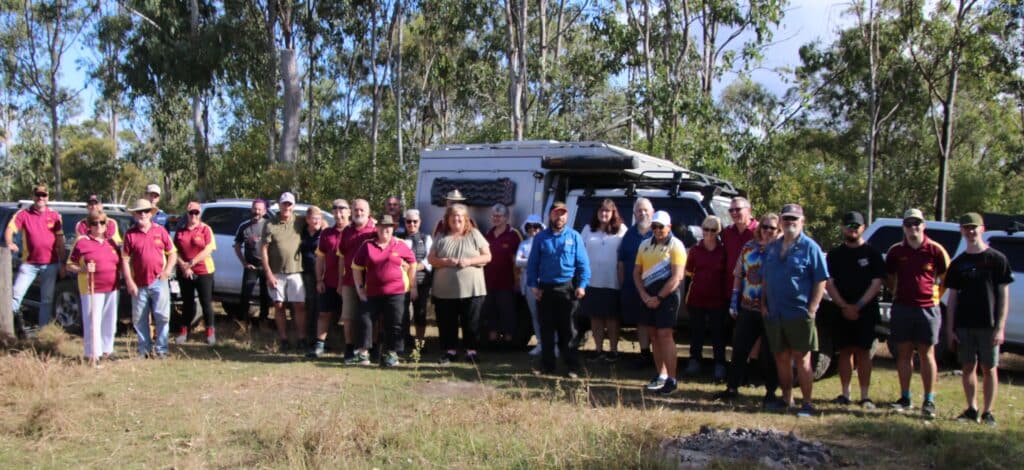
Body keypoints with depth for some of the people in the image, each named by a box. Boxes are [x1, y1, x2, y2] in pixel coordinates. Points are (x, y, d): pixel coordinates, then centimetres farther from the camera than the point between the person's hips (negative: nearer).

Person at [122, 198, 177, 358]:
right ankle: (144, 349, 17)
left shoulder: (160, 231, 5)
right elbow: (125, 259, 1)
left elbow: (172, 253, 9)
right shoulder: (130, 234, 2)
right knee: (139, 319, 6)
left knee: (162, 316, -2)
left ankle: (161, 349, 6)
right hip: (139, 284, 1)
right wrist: (129, 281, -7)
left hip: (159, 282, 0)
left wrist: (168, 270, -6)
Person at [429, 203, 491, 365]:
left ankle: (471, 351, 13)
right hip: (444, 290, 2)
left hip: (471, 289, -2)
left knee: (471, 322, 3)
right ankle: (449, 351, 16)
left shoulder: (474, 235, 4)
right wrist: (445, 262, -13)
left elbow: (487, 256, 1)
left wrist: (469, 261, -14)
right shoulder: (441, 237, 9)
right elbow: (431, 259, 7)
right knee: (446, 323, 6)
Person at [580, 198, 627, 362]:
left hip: (612, 283, -3)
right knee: (595, 317, 8)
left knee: (612, 318, 4)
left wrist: (623, 279, -8)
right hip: (592, 281, 3)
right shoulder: (588, 229, 9)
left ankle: (613, 350, 13)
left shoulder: (621, 230, 1)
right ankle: (598, 349, 17)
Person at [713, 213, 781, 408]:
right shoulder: (749, 247, 9)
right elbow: (739, 275, 12)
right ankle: (732, 388, 20)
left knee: (769, 354, 5)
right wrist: (734, 300, 9)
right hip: (748, 307, 4)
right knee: (739, 349, 9)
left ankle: (771, 393, 17)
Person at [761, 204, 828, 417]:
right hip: (774, 314, 5)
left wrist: (812, 309, -12)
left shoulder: (810, 247, -4)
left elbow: (821, 281, -7)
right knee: (781, 358, 12)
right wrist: (763, 304, 9)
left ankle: (807, 403, 4)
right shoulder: (772, 247, 13)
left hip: (799, 313, -5)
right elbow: (765, 279, 19)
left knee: (801, 359, -2)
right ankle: (786, 398, 23)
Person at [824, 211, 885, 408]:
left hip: (866, 311, -2)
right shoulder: (834, 254, 9)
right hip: (841, 312, 2)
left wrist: (858, 306, -10)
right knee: (845, 351, 5)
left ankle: (864, 396, 1)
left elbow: (877, 283, -3)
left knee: (862, 351, -2)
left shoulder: (872, 253, 2)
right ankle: (845, 394, 11)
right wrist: (845, 306, -8)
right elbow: (829, 283, 3)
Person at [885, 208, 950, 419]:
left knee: (926, 354, 3)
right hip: (901, 307, 2)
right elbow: (890, 278, 16)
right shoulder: (896, 251, 4)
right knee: (904, 353, 7)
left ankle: (929, 401, 6)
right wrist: (898, 294, 7)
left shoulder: (935, 250, -3)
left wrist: (935, 295, 5)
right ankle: (905, 398, 15)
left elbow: (946, 278, 8)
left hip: (927, 308, -2)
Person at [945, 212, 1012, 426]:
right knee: (968, 367, 7)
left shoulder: (997, 259, -1)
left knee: (989, 368, 3)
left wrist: (1000, 327, -9)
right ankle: (971, 409, 16)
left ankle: (987, 412, 10)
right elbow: (952, 297, 10)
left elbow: (1004, 295, -3)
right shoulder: (958, 263, 8)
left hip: (988, 325, -3)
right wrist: (950, 328, 4)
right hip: (963, 325, 3)